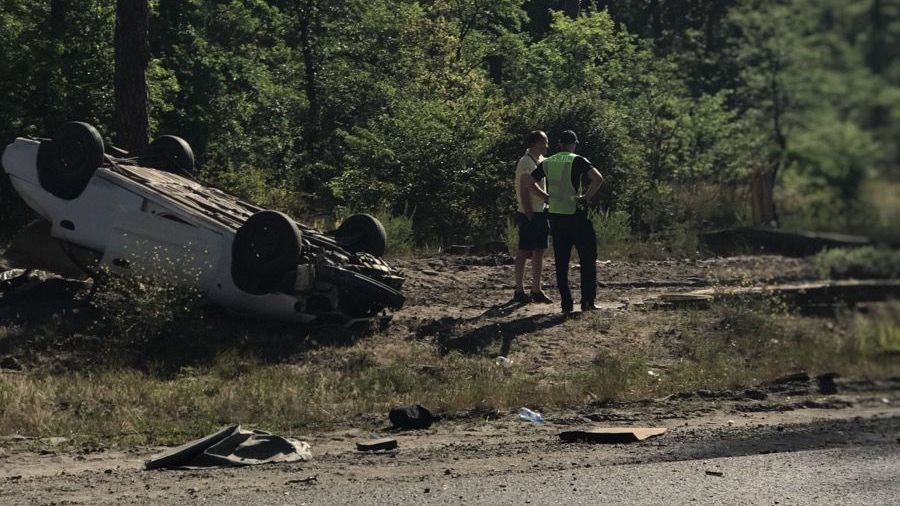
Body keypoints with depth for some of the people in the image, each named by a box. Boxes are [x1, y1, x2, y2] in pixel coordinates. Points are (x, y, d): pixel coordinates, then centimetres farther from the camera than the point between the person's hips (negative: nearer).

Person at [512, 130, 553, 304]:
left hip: (540, 213, 9)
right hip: (529, 214, -9)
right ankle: (519, 291, 2)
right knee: (524, 252, -3)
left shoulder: (540, 161, 14)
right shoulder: (526, 162, -14)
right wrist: (529, 217, -20)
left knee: (539, 252, 10)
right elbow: (524, 192, -19)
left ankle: (536, 291, 15)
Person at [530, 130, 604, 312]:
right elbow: (597, 178, -21)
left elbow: (530, 183, 12)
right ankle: (587, 301, 2)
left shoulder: (547, 163, 7)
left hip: (555, 216, 4)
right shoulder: (578, 161, -7)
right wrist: (587, 197, -10)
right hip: (576, 215, -4)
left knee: (561, 263, 9)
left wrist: (548, 197, 12)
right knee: (588, 260, 6)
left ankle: (566, 303, 7)